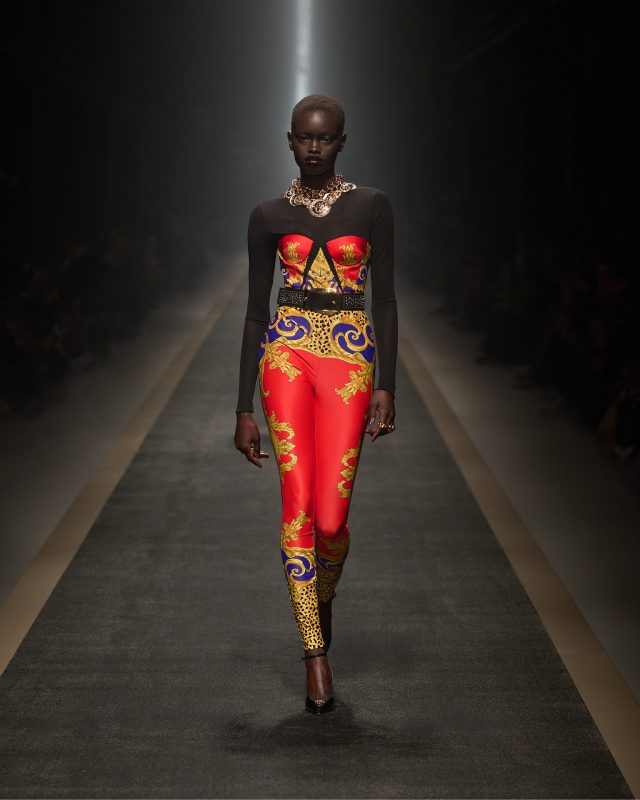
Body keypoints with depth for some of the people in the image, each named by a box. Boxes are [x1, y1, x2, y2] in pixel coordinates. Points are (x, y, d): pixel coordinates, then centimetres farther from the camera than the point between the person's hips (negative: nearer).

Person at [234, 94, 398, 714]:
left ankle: (323, 595, 29)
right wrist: (244, 409, 6)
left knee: (330, 519, -7)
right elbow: (255, 312, 9)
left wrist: (386, 385, -4)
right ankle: (315, 658, -3)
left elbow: (385, 300, 5)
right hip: (287, 353, 1)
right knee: (299, 504, -9)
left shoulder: (371, 207, 6)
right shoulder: (268, 217, 8)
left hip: (350, 360, -1)